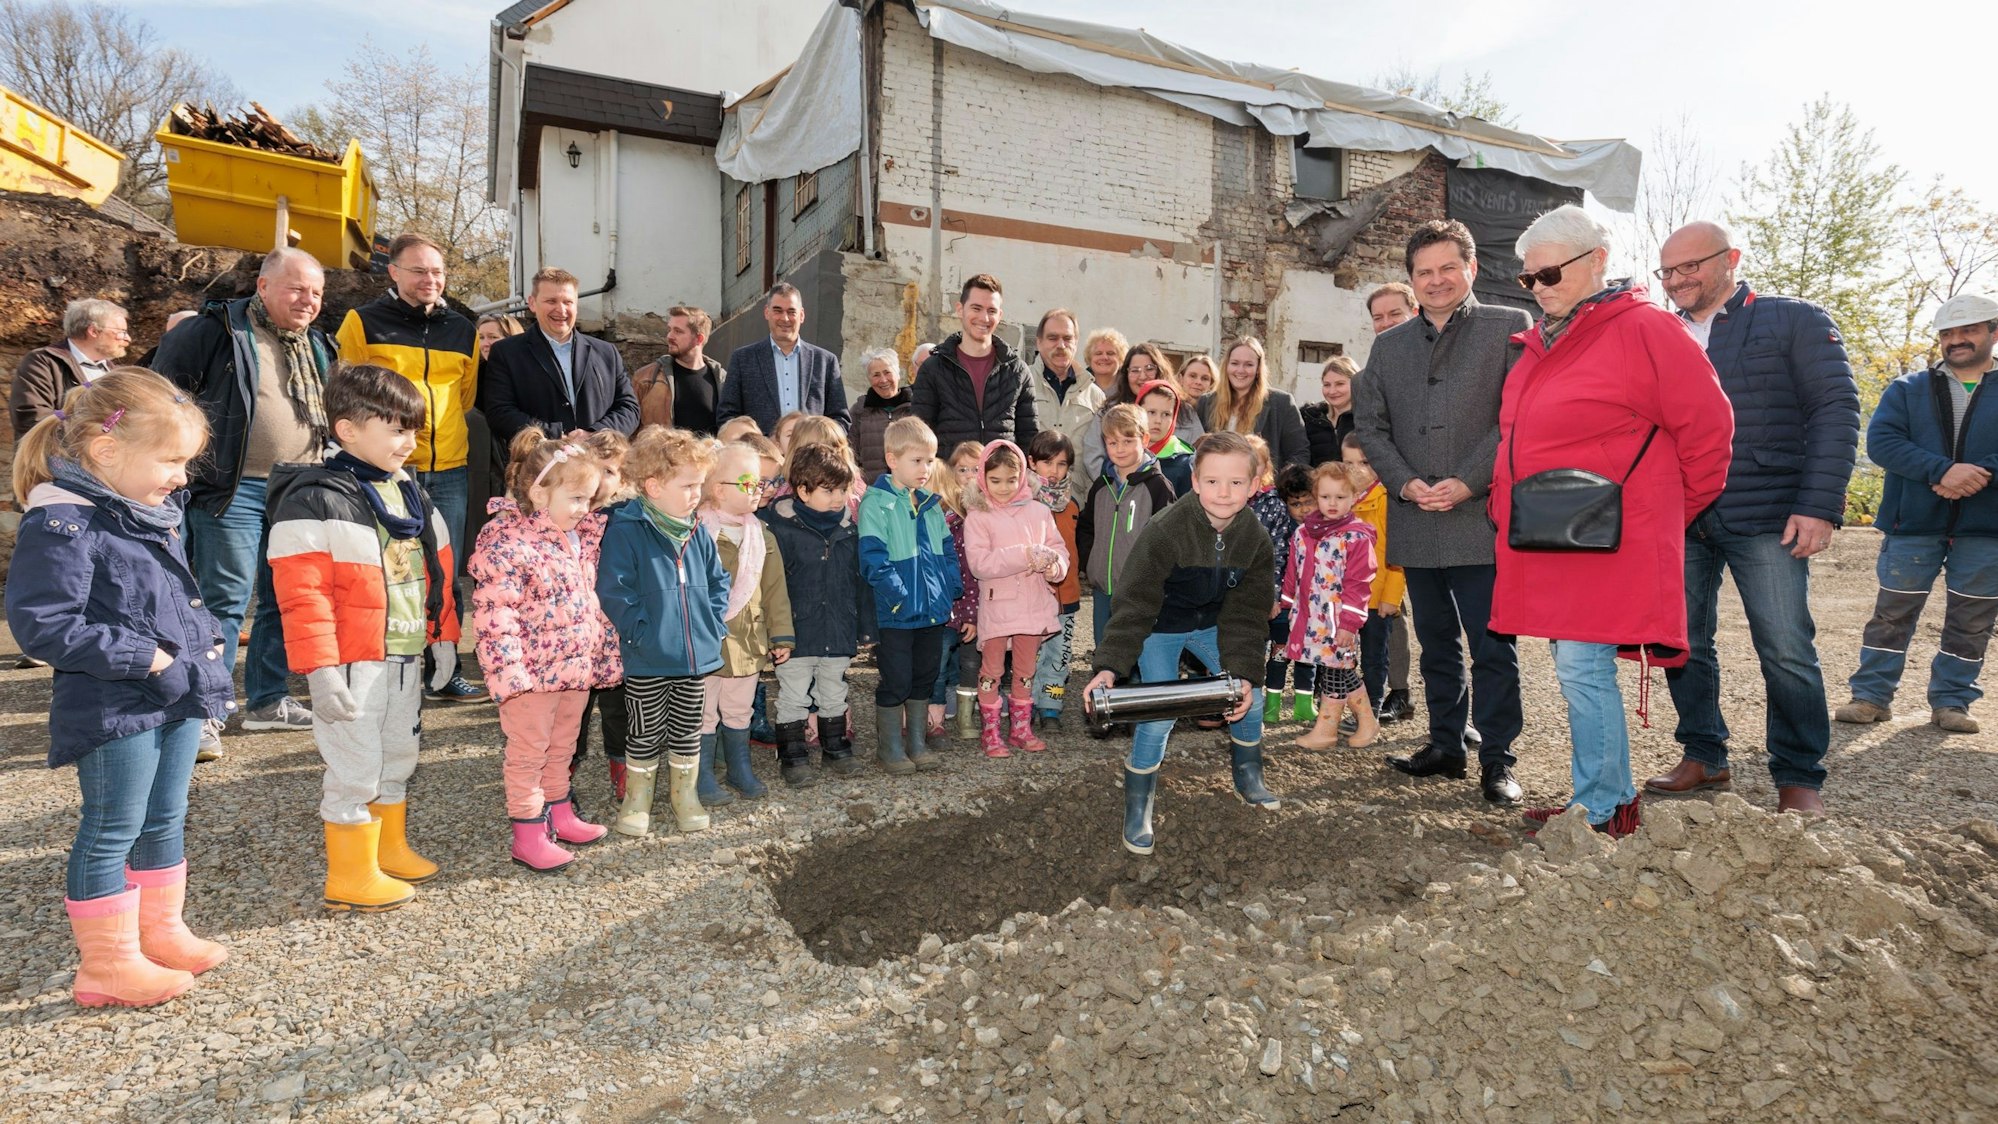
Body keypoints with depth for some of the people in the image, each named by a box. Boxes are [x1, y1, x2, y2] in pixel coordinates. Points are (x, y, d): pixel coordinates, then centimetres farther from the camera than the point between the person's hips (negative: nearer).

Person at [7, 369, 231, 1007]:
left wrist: (202, 648, 7)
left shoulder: (152, 512, 9)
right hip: (113, 710, -8)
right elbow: (41, 625, -23)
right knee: (112, 832, 5)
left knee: (166, 821, 19)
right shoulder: (61, 525, -18)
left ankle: (161, 933, 35)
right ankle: (108, 965, 19)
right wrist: (144, 656, -23)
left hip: (176, 700, 8)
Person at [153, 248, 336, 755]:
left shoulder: (317, 346, 14)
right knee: (225, 600, -6)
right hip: (233, 491, -6)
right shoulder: (216, 331, -7)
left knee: (285, 600, 11)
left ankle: (268, 699, 24)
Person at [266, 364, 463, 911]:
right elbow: (302, 593, -20)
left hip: (405, 659, 8)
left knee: (397, 758, 20)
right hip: (353, 664, -8)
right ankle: (350, 876, 17)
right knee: (355, 768, 3)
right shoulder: (314, 500, -16)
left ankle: (390, 849, 37)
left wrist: (443, 636, 12)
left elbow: (439, 568, 16)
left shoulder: (410, 493, 10)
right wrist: (321, 670, -23)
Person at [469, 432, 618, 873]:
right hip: (533, 673, -7)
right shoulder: (505, 542, -19)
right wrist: (509, 672, -25)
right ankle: (529, 836, 17)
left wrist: (605, 656, 14)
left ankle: (559, 814, 37)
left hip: (577, 668, 7)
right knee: (529, 753, 6)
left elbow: (595, 600, 15)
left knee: (562, 747, 21)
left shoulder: (585, 534, 6)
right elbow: (495, 615, -22)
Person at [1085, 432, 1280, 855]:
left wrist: (1243, 674, -22)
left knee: (1252, 698, 6)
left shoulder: (1256, 540, -16)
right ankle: (1137, 811, 5)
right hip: (1160, 627, -5)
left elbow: (1246, 616, -12)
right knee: (1158, 716, -13)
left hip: (1212, 625, 5)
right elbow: (1136, 605, -30)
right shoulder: (1164, 532, -31)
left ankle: (1248, 780, 33)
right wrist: (1110, 667, -39)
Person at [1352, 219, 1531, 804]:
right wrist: (1405, 483, -5)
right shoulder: (1389, 344, 15)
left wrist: (1468, 482, -15)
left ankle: (1496, 759, 11)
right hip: (1415, 524, 4)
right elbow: (1368, 422, 10)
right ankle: (1445, 744, 26)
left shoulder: (1510, 328, 3)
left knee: (1493, 648, 0)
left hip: (1482, 519, -4)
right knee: (1437, 643, 14)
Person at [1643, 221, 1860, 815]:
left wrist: (1820, 505, -13)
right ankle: (1704, 759, 22)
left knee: (1787, 651, -2)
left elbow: (1837, 411, -3)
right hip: (1679, 521, 4)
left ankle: (1799, 778, 12)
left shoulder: (1794, 320, 3)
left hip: (1766, 520, -4)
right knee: (1683, 645, 7)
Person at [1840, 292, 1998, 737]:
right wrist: (1942, 470, -19)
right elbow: (1880, 440, -7)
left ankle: (1951, 702, 17)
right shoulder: (1908, 389, 9)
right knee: (1892, 614, 3)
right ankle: (1872, 696, 10)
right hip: (1913, 523, 0)